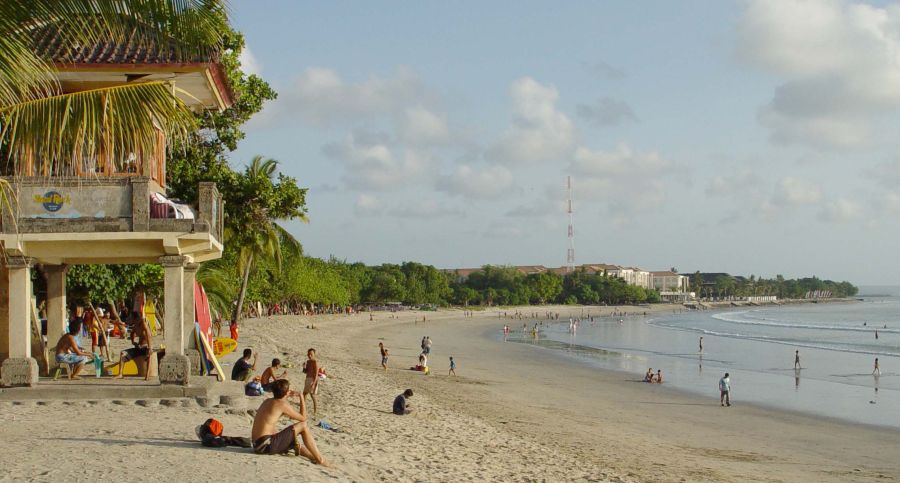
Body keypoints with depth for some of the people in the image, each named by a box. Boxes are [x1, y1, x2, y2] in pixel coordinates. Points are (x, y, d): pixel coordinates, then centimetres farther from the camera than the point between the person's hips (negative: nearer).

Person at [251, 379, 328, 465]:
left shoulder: (267, 401, 15)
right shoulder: (282, 404, -10)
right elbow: (303, 418, 0)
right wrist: (301, 397, 6)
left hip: (257, 446, 9)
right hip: (267, 445, -9)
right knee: (303, 426, -3)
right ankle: (320, 459, 1)